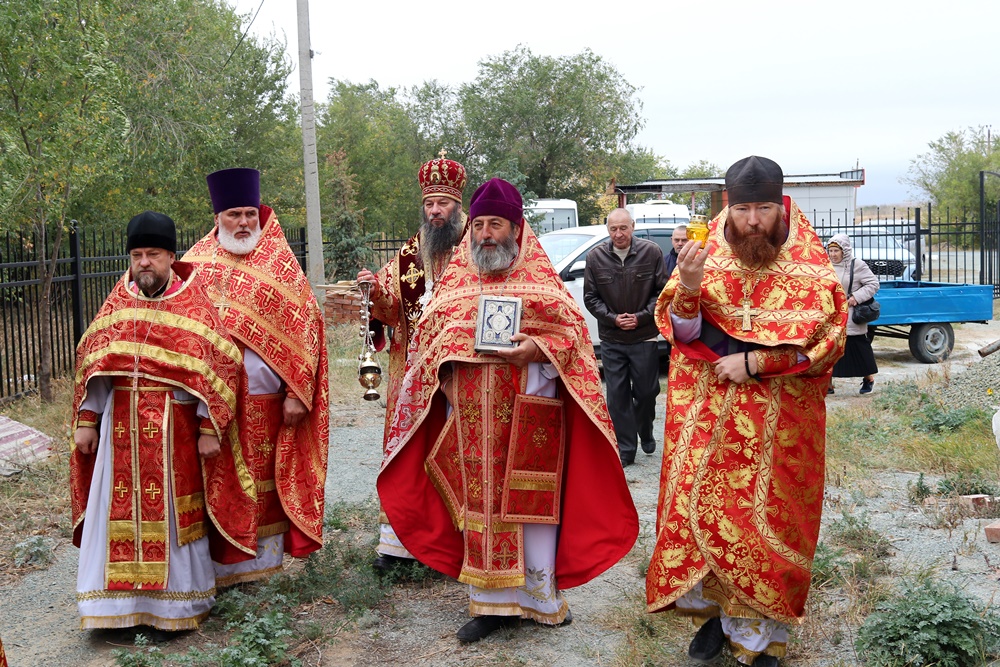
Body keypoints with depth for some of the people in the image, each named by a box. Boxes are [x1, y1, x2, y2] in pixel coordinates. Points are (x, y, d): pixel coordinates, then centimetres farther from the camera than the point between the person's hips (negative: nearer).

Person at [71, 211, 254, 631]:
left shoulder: (194, 306, -4)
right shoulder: (117, 304, 8)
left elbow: (218, 366, -8)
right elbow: (93, 363, 10)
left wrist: (209, 428, -12)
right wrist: (87, 421, 6)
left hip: (176, 429, -3)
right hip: (122, 428, 4)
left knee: (173, 513, 4)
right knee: (120, 512, 7)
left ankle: (178, 601, 18)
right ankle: (119, 598, 20)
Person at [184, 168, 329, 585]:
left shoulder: (281, 264, 3)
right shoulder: (196, 264, 6)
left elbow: (304, 328, -1)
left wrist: (296, 392, -8)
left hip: (266, 401, 0)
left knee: (265, 484, 7)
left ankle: (263, 563, 21)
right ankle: (220, 567, 14)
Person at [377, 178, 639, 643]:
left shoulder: (540, 277, 2)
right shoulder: (456, 277, 10)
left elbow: (573, 331, -1)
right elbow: (428, 333, 11)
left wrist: (538, 348, -18)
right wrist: (446, 368, -6)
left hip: (528, 414, -2)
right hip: (472, 417, 3)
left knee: (532, 503, 3)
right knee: (479, 502, 6)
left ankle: (540, 596, 20)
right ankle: (490, 601, 18)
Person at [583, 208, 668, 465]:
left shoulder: (652, 252, -5)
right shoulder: (596, 257, -2)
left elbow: (662, 291, -1)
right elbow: (590, 297, 4)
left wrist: (640, 317, -10)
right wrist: (613, 318, -9)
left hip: (645, 338, -1)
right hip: (611, 339, 1)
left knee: (646, 392, 8)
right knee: (617, 396, 2)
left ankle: (646, 433, 37)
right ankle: (625, 450, 11)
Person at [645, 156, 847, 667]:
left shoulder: (808, 264, -4)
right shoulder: (706, 253, 0)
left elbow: (826, 338, -8)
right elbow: (682, 333, -4)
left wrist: (754, 363, -15)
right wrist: (688, 288, -25)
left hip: (779, 420, -1)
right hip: (707, 414, 2)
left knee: (765, 519, 3)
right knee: (699, 506, 4)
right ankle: (714, 610, 23)